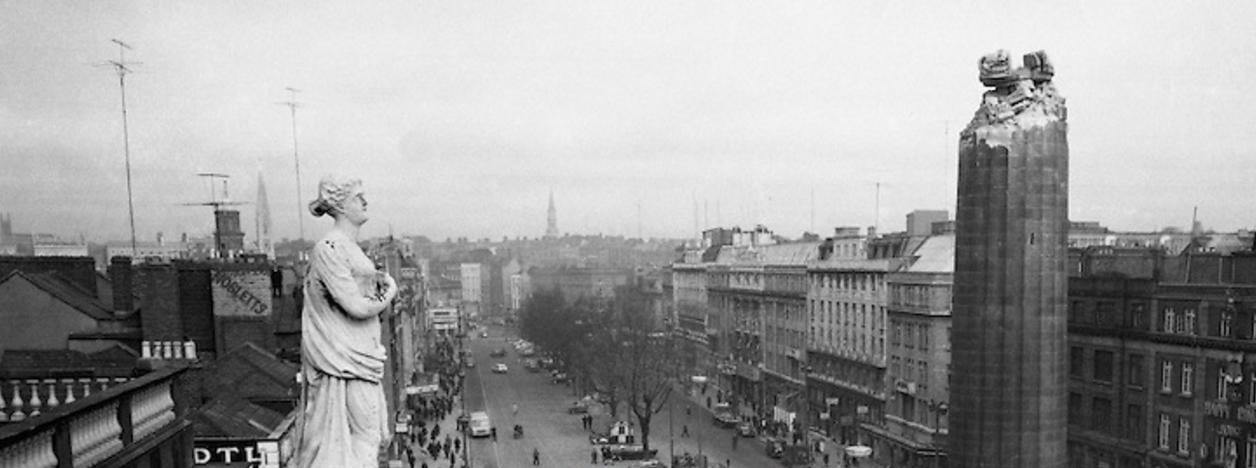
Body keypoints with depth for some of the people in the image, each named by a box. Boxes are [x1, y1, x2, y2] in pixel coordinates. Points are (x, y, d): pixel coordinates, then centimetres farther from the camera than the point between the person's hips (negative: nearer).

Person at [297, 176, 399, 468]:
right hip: (344, 356, -9)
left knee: (371, 430, 15)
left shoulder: (351, 246, 12)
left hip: (362, 353, 9)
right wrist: (387, 297, -3)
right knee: (364, 432, -3)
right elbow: (357, 307, -21)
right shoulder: (328, 249, -17)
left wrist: (385, 283, -5)